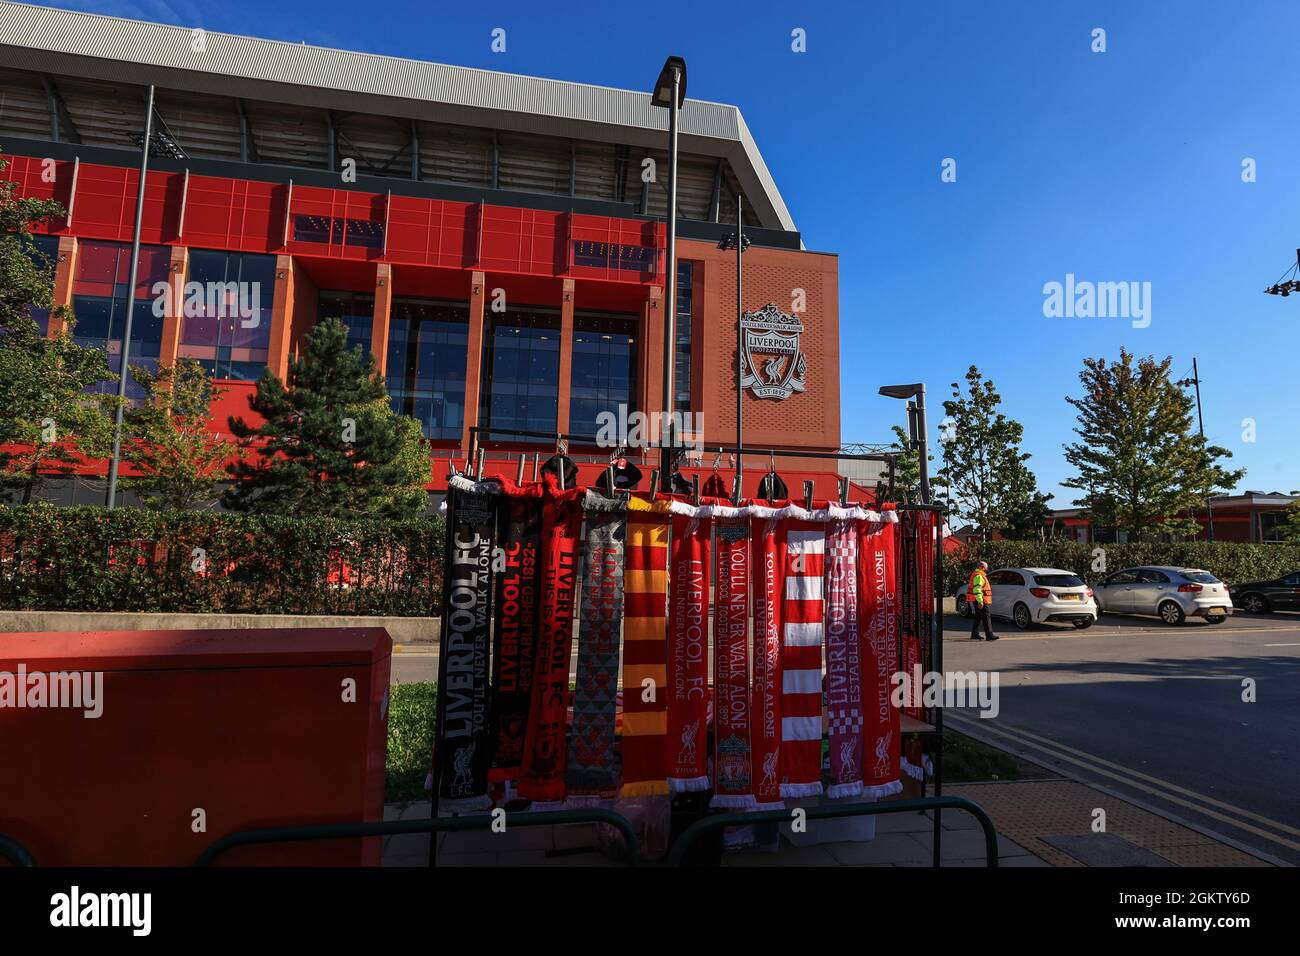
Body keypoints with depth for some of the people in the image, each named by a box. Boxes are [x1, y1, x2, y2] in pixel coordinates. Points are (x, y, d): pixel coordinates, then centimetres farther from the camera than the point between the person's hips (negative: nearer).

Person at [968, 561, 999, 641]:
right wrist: (980, 601, -29)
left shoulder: (980, 575, 20)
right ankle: (989, 635, -10)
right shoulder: (978, 576, -16)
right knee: (985, 616, -10)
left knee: (977, 617, 14)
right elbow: (977, 589, -26)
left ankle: (974, 634, 18)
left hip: (978, 601, 11)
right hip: (980, 601, -11)